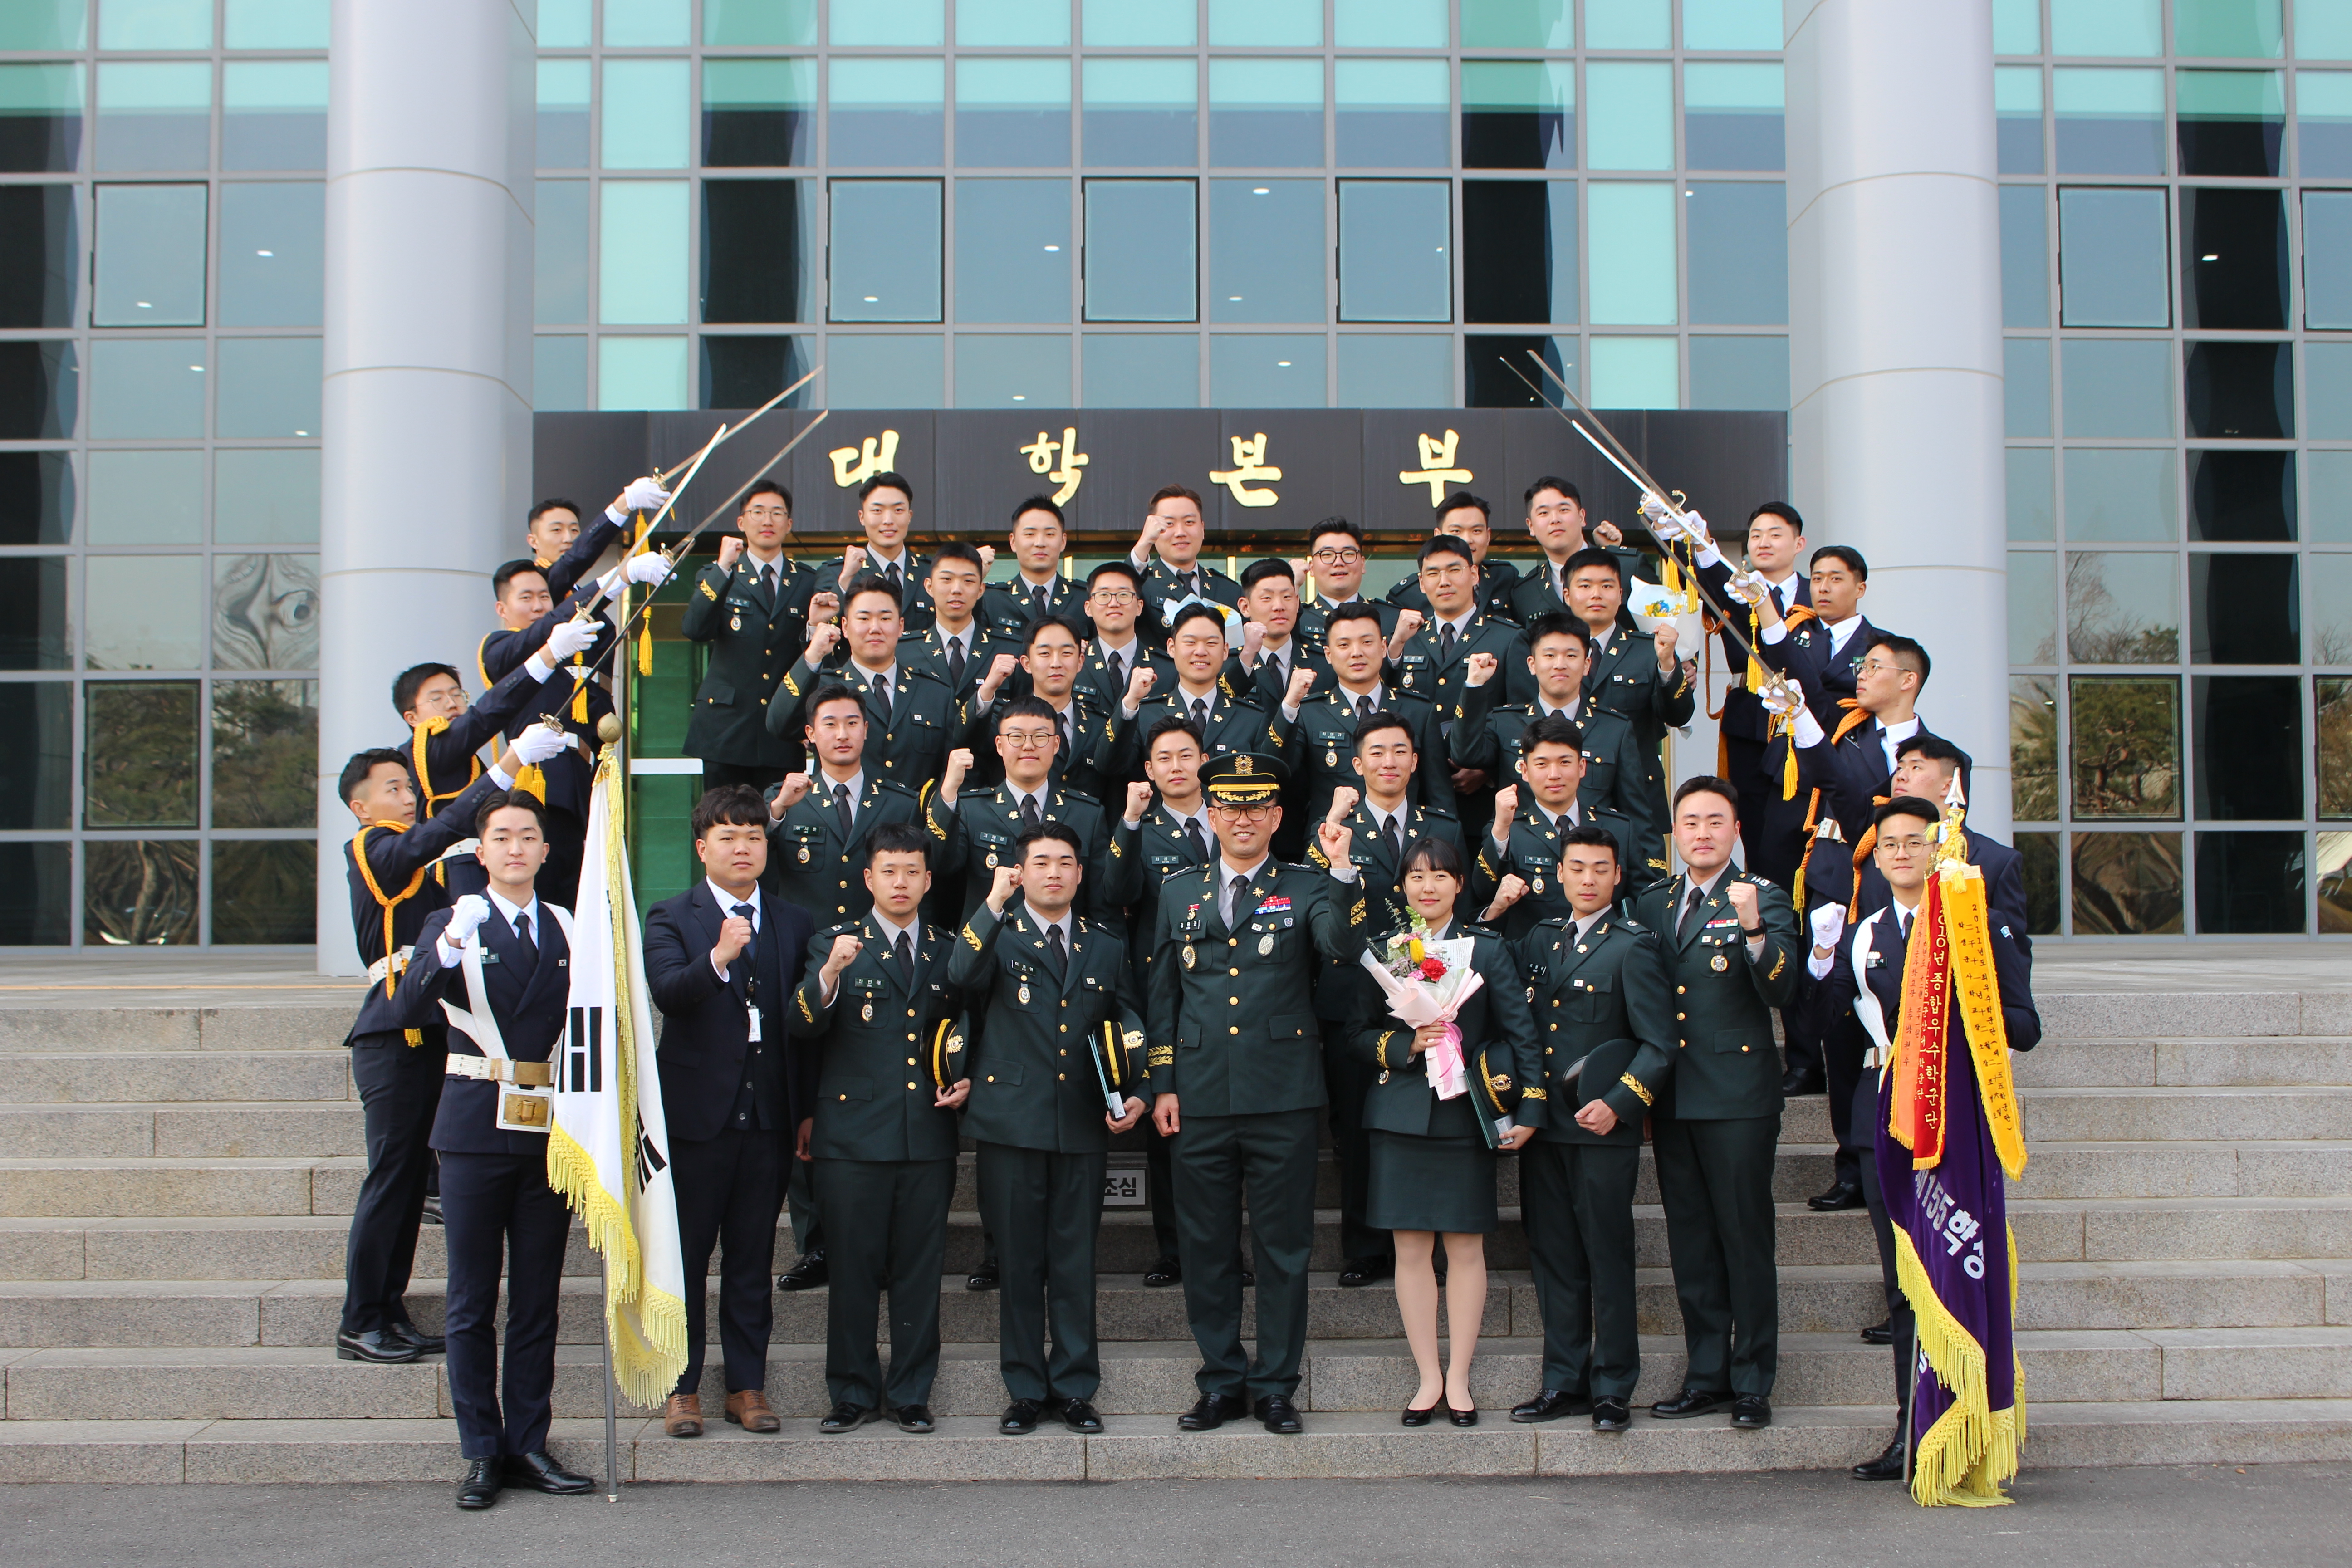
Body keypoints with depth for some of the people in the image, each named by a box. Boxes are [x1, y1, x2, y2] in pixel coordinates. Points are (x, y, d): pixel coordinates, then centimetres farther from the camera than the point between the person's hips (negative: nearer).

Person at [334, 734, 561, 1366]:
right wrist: (510, 763, -26)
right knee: (390, 1175, -7)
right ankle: (359, 1323, 0)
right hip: (391, 1034, -9)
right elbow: (444, 831, -21)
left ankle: (390, 1314, 16)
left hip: (426, 1030, 9)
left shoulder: (415, 857, 22)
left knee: (413, 1174, 10)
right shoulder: (370, 851, -7)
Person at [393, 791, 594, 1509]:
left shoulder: (571, 931, 11)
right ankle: (482, 1451, 9)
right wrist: (447, 951, -31)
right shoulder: (454, 924, 1)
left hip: (550, 1132, 3)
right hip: (476, 1130, -2)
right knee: (472, 1306, 2)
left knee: (538, 1302, 7)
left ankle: (528, 1444, 14)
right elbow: (410, 1010, -15)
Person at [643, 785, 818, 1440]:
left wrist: (808, 1108, 6)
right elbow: (666, 992, -19)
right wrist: (718, 959, -36)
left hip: (769, 1116, 3)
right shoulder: (672, 919, 0)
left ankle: (748, 1386, 17)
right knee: (685, 1258, 4)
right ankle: (682, 1389, 13)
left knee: (753, 1259, 9)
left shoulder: (794, 924, 11)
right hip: (697, 1112, -3)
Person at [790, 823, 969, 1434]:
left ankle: (911, 1393, 14)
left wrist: (965, 1084, 3)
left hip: (929, 1136, 2)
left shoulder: (949, 952, 14)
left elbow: (965, 1035, 22)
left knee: (919, 1268, 4)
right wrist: (830, 973, -27)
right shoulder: (835, 944, 5)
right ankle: (853, 1392, 13)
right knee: (853, 1267, 1)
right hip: (854, 1134, -2)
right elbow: (804, 1026, -10)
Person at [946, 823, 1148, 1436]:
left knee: (1076, 1263, 5)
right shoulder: (998, 937, 4)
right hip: (1012, 1125, -2)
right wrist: (995, 902, -21)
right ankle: (1026, 1391, 12)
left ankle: (1075, 1387, 14)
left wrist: (1135, 1096, 2)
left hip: (1084, 1127, 2)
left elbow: (1130, 1029, 17)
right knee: (1018, 1263, 3)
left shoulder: (1107, 947, 14)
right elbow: (960, 975, -18)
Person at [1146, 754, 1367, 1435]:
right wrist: (1161, 1084, 7)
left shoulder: (1305, 889, 5)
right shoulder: (1178, 893, 12)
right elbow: (1162, 995, 14)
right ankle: (1221, 1383, 19)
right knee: (1206, 1247, 7)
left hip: (1284, 1098, -2)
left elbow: (1345, 945, -16)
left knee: (1284, 1246, 3)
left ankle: (1276, 1385, 13)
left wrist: (1342, 872, -29)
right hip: (1200, 1099, 2)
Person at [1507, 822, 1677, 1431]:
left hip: (1604, 1129, -5)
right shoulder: (1538, 940, 13)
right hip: (1544, 1125, 5)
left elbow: (1659, 1046, -7)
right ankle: (1565, 1381, 18)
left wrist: (1618, 1104, -17)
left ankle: (1613, 1388, 8)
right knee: (1554, 1259, 9)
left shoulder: (1634, 947, -4)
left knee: (1608, 1259, 0)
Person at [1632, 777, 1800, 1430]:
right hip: (1671, 1099, 5)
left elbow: (1781, 991, -15)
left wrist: (1754, 930, -30)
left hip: (1738, 1098, -5)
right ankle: (1706, 1376, 19)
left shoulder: (1763, 898, -2)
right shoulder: (1651, 903, 13)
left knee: (1746, 1240, -1)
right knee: (1690, 1245, 10)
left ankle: (1752, 1382, 6)